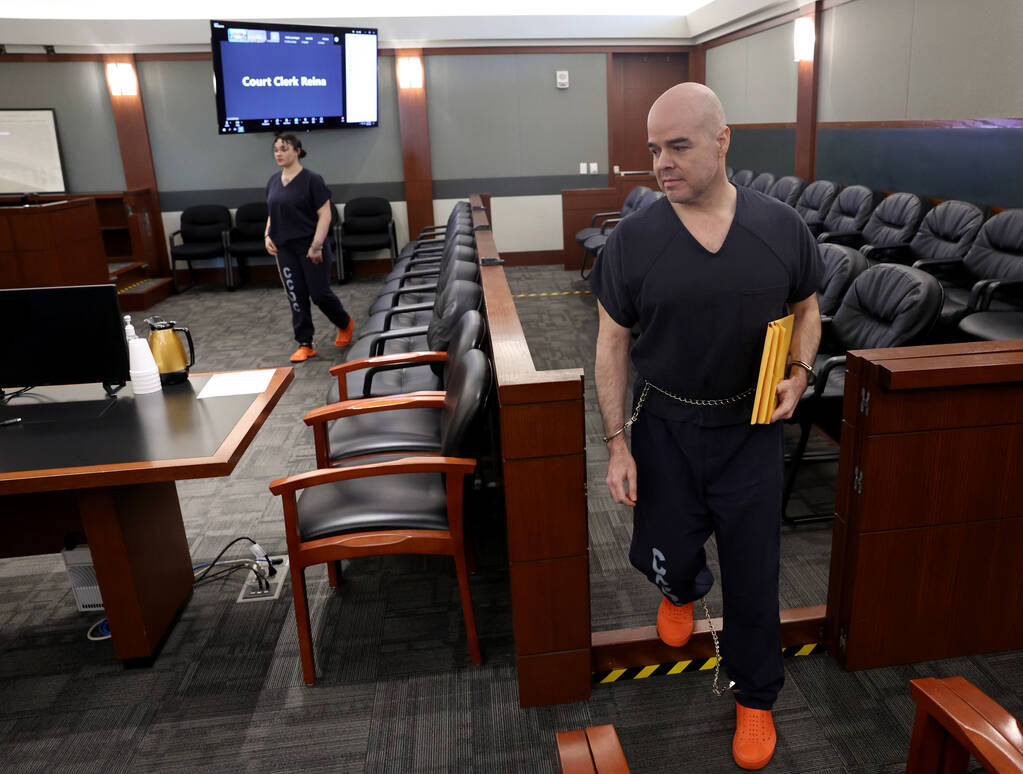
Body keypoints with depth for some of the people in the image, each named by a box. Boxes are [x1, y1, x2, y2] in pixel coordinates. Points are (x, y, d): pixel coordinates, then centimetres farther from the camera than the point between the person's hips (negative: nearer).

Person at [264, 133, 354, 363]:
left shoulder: (311, 180, -8)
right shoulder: (273, 182, 10)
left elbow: (325, 215, -11)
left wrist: (316, 245, -17)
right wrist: (268, 236, 4)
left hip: (310, 247, -5)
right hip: (285, 249, 6)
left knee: (319, 293, -2)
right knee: (296, 297, 5)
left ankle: (345, 323, 26)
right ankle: (304, 345, 12)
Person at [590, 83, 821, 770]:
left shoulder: (782, 228, -5)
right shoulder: (634, 239, -9)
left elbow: (807, 309, 11)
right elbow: (612, 342, -5)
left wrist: (799, 372, -9)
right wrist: (616, 443, -7)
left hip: (753, 428, 1)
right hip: (666, 428, 0)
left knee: (753, 570, 9)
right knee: (664, 554, 9)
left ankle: (756, 696, 35)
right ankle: (683, 588, 51)